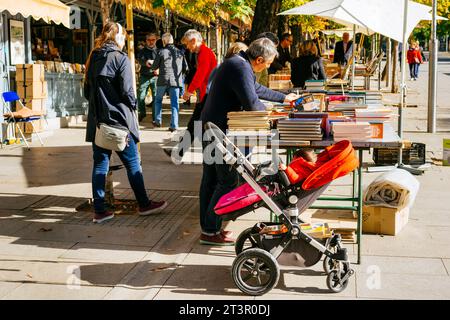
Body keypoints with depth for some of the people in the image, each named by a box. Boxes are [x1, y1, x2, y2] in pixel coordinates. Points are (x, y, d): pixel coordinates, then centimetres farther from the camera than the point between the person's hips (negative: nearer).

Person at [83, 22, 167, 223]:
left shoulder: (93, 58, 10)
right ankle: (144, 205, 15)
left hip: (98, 120, 6)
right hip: (118, 118, -6)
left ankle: (99, 211, 8)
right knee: (132, 163, 5)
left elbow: (87, 90, 14)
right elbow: (126, 91, -13)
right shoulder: (120, 58, -9)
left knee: (100, 164, 7)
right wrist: (133, 105, 4)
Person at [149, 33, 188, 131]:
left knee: (158, 100, 18)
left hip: (163, 80, -2)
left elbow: (154, 67, 0)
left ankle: (158, 121, 20)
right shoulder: (179, 52, 4)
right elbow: (185, 68, 9)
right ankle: (174, 125, -1)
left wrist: (152, 68, 22)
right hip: (176, 81, 2)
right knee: (174, 104, 4)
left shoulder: (162, 52, -6)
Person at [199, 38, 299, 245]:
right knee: (228, 181, -5)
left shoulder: (239, 63, 16)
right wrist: (266, 111, -3)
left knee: (210, 179, 13)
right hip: (220, 131, -11)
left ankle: (207, 227, 21)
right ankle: (210, 232, 0)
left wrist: (283, 98, 37)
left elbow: (257, 88, 30)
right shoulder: (241, 68, -19)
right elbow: (251, 103, -25)